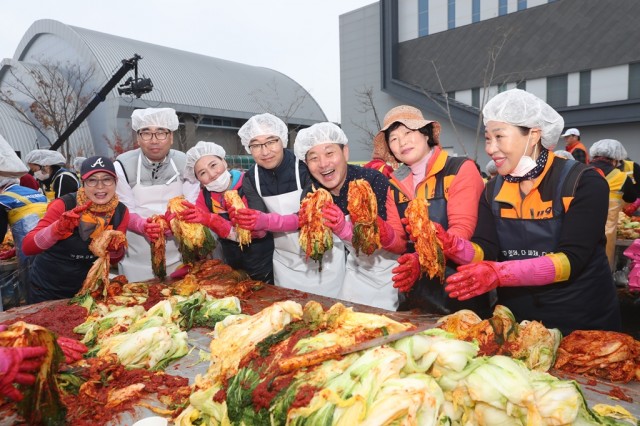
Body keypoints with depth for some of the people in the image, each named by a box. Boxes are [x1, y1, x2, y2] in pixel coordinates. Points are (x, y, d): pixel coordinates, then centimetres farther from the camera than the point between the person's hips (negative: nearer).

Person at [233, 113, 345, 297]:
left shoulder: (305, 167, -18)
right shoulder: (250, 179, -6)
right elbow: (259, 228, -11)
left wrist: (268, 221, -37)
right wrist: (244, 222, -33)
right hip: (285, 262, 3)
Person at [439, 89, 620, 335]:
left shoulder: (584, 183, -14)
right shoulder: (493, 190, 1)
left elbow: (571, 259, -24)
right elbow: (485, 251, -11)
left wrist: (501, 273, -36)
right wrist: (453, 246, -32)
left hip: (582, 322, -4)